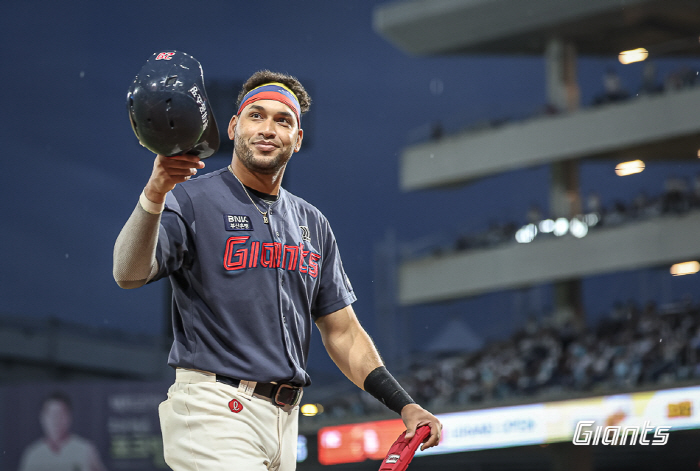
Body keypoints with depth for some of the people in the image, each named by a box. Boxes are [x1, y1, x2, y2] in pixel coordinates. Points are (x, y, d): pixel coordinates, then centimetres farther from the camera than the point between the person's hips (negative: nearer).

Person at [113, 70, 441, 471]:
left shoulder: (313, 225, 17)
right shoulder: (192, 200, -2)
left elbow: (342, 331, 17)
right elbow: (129, 273, -19)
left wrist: (404, 405, 6)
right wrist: (155, 194, -37)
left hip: (286, 419, 7)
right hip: (214, 408, -6)